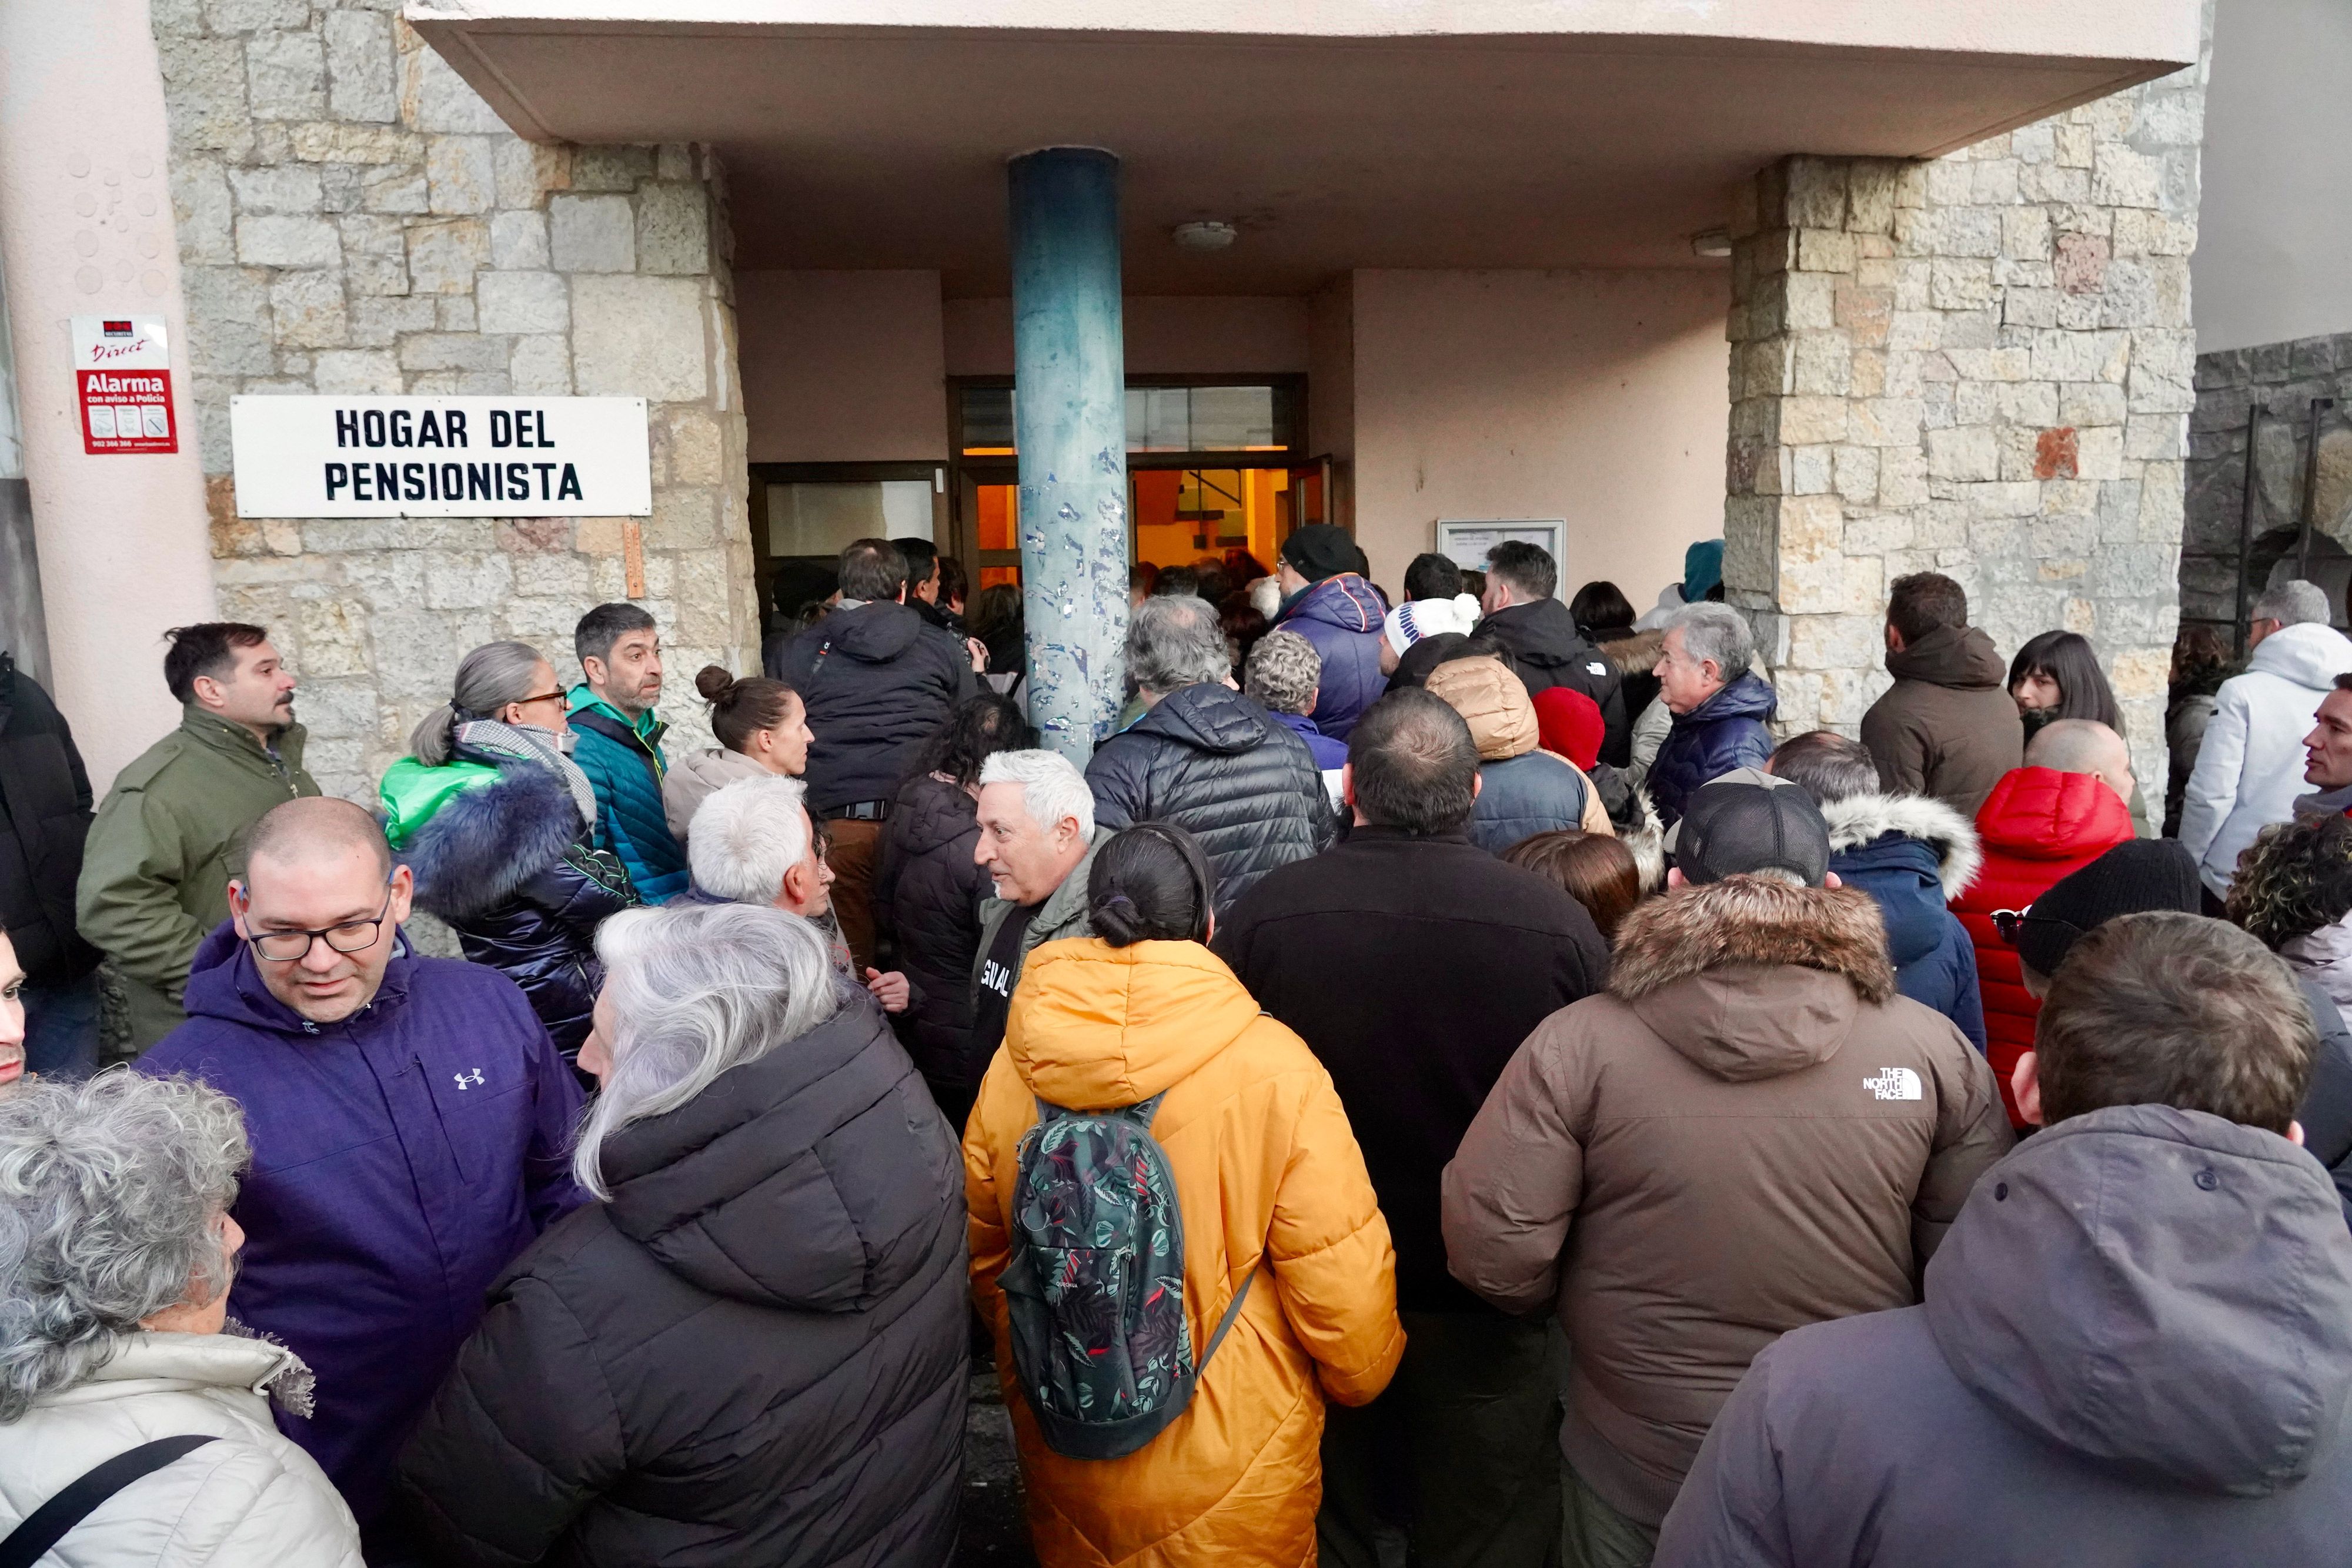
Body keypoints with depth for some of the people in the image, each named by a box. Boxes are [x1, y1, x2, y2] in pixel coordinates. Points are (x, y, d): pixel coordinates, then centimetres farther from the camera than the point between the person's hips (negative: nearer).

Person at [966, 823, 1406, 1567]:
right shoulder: (1271, 1068, -23)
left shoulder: (1016, 1063, -12)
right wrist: (1359, 1377, 3)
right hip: (1230, 1480, -3)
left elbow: (983, 1254, 1)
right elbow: (1341, 1273, -18)